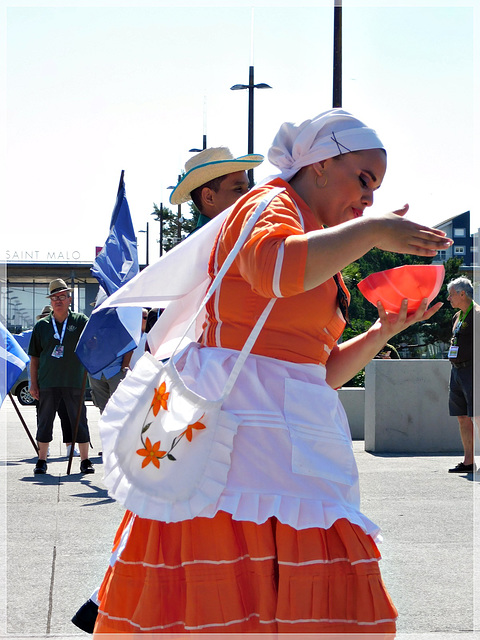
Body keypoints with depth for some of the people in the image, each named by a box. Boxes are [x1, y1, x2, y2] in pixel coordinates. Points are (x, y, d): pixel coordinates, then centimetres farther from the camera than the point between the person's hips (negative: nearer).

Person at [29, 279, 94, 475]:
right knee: (45, 420, 6)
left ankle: (85, 460, 9)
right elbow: (34, 357, 11)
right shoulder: (41, 326, 8)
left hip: (74, 381, -1)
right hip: (48, 382, 1)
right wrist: (33, 383, 5)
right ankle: (41, 460, 16)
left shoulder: (80, 321, 5)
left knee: (79, 420, 2)